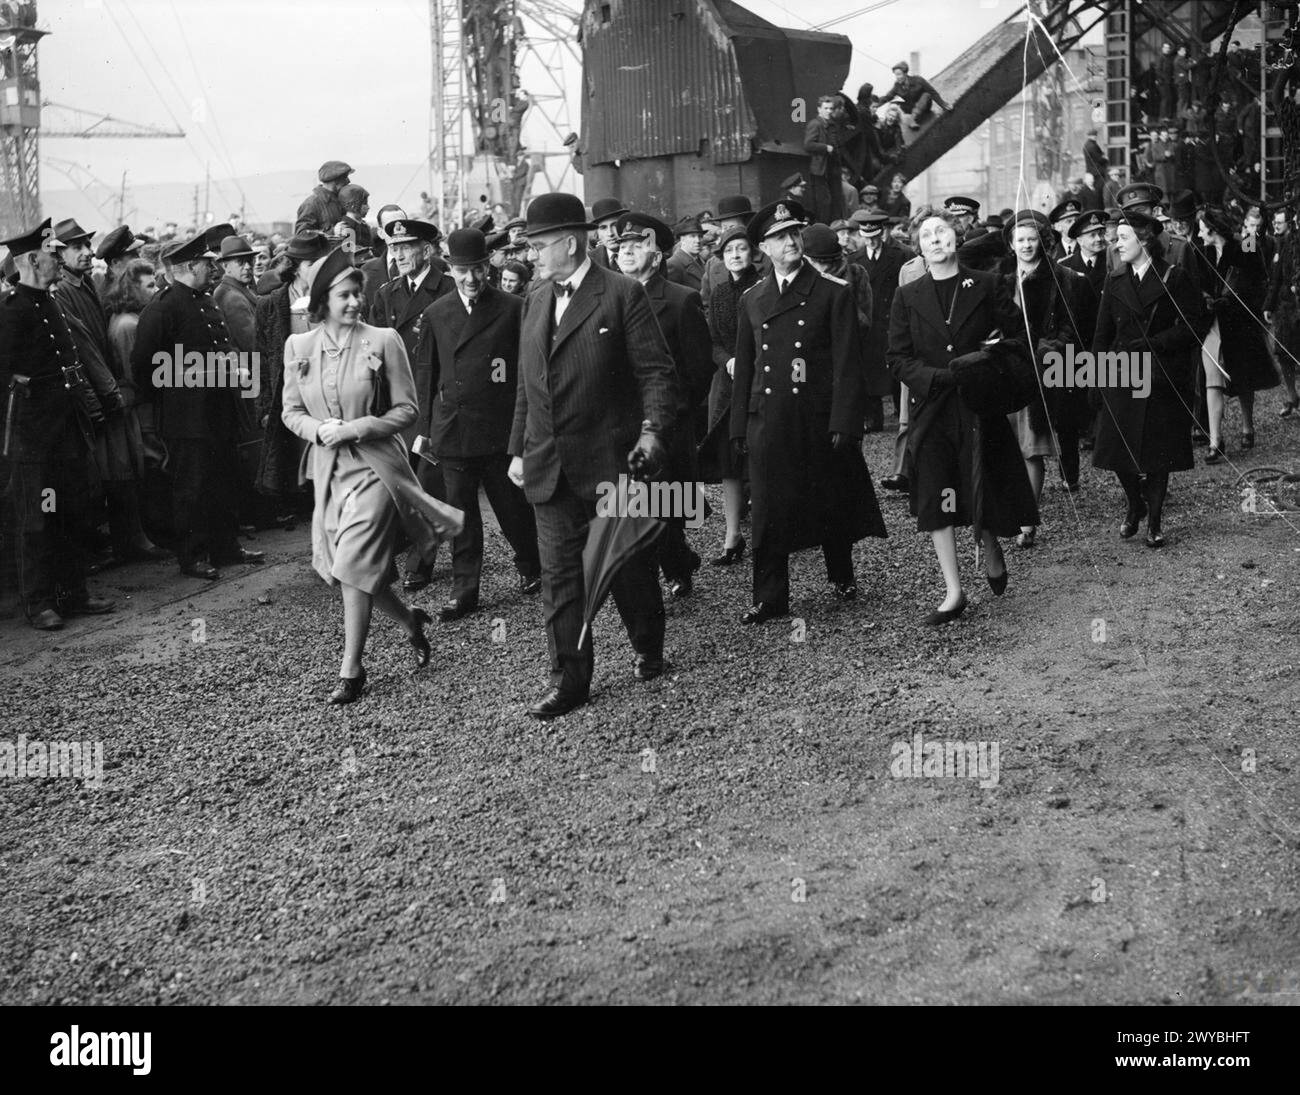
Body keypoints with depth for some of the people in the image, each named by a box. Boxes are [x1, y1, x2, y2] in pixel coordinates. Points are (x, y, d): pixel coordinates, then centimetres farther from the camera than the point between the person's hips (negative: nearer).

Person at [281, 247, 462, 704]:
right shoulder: (299, 346, 3)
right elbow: (291, 411, 9)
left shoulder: (383, 341, -7)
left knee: (355, 567, -10)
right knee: (346, 568, 9)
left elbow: (406, 409, -4)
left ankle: (351, 670, 2)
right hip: (328, 468, 4)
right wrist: (318, 429, -12)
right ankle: (408, 619, 36)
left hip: (373, 466, -4)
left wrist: (356, 428, -16)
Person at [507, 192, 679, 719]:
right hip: (549, 466, 5)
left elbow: (656, 371, -10)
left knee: (628, 564, 9)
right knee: (559, 572, 4)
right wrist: (519, 449, 16)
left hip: (610, 459, -5)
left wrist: (653, 430, -23)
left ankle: (648, 649, 32)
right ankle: (569, 678, 9)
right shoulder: (535, 300, 12)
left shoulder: (622, 295, -7)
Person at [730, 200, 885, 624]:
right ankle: (770, 597, 8)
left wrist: (844, 425, -13)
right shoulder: (752, 301, 11)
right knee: (769, 510, 1)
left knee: (831, 503, 9)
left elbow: (847, 363, -5)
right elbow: (744, 367, 15)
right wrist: (740, 427, 9)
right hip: (767, 425, 3)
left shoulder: (834, 294, -1)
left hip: (819, 421, -2)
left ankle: (841, 576, 31)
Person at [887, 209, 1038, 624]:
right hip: (931, 411, 1)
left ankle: (992, 551, 36)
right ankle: (953, 593, 8)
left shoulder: (986, 286, 2)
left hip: (980, 407, -1)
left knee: (984, 495, 2)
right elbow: (898, 359, 2)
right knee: (936, 503, -1)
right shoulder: (907, 296, 5)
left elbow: (1014, 341, 5)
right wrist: (940, 377, -12)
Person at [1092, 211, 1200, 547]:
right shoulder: (1115, 283, 9)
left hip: (1164, 380, -3)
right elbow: (1103, 335, 10)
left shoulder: (1173, 279, -3)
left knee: (1158, 454, 1)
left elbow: (1188, 330, -7)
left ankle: (1154, 521, 14)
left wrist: (1148, 344, -15)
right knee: (1119, 453, 0)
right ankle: (1135, 505, 26)